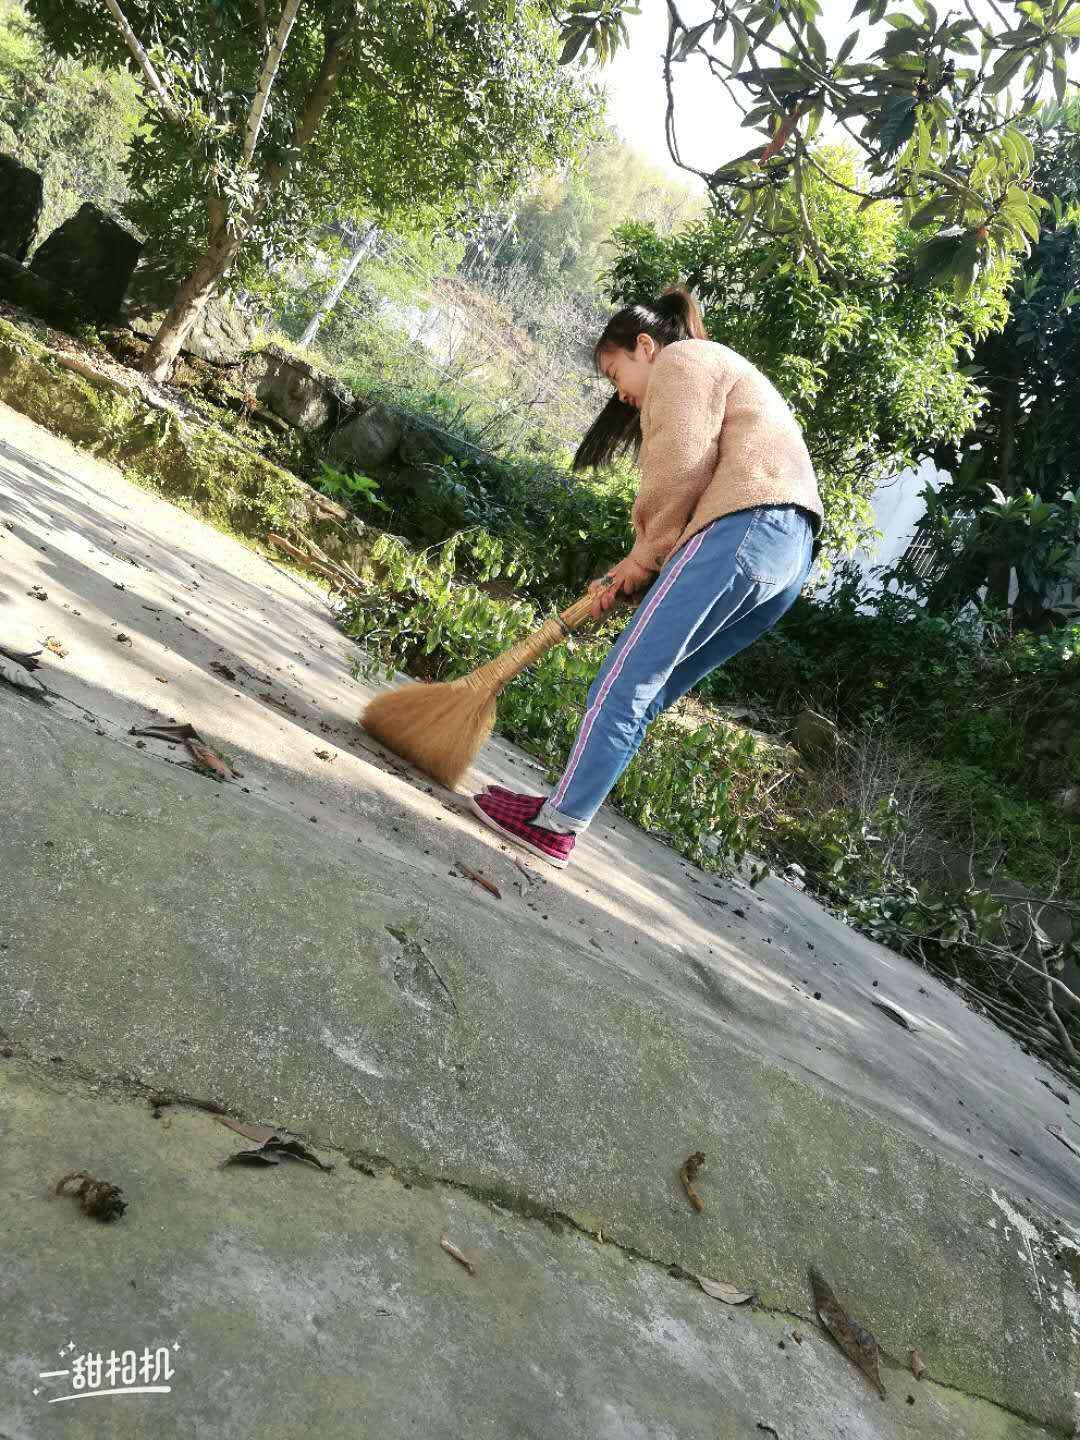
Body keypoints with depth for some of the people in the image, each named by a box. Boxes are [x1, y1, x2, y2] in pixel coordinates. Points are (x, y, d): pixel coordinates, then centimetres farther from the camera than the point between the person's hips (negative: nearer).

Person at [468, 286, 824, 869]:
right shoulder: (720, 376, 37)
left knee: (625, 683, -11)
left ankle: (555, 824, -9)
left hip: (743, 529, -10)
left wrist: (644, 555, 2)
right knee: (642, 693, 9)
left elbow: (678, 474, -11)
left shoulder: (682, 360, 6)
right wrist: (635, 570, 12)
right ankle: (565, 807, 12)